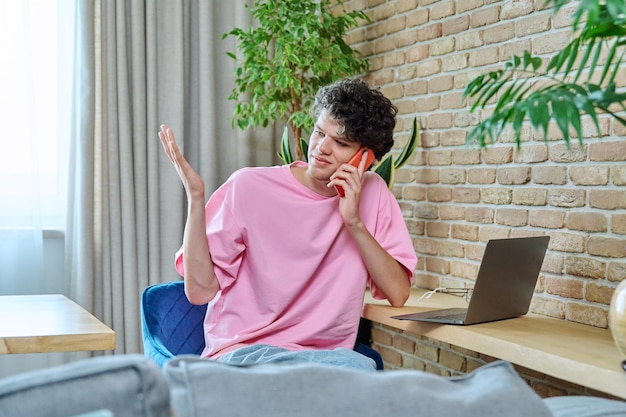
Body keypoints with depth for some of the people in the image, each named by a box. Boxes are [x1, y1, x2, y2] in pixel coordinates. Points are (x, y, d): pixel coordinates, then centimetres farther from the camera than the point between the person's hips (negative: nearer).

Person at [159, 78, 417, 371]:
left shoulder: (372, 193, 4)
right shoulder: (249, 187, -4)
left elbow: (398, 294, -4)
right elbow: (200, 290, -9)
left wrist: (355, 223, -13)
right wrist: (195, 197, -17)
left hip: (325, 356, 5)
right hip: (241, 354, -4)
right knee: (356, 367, -30)